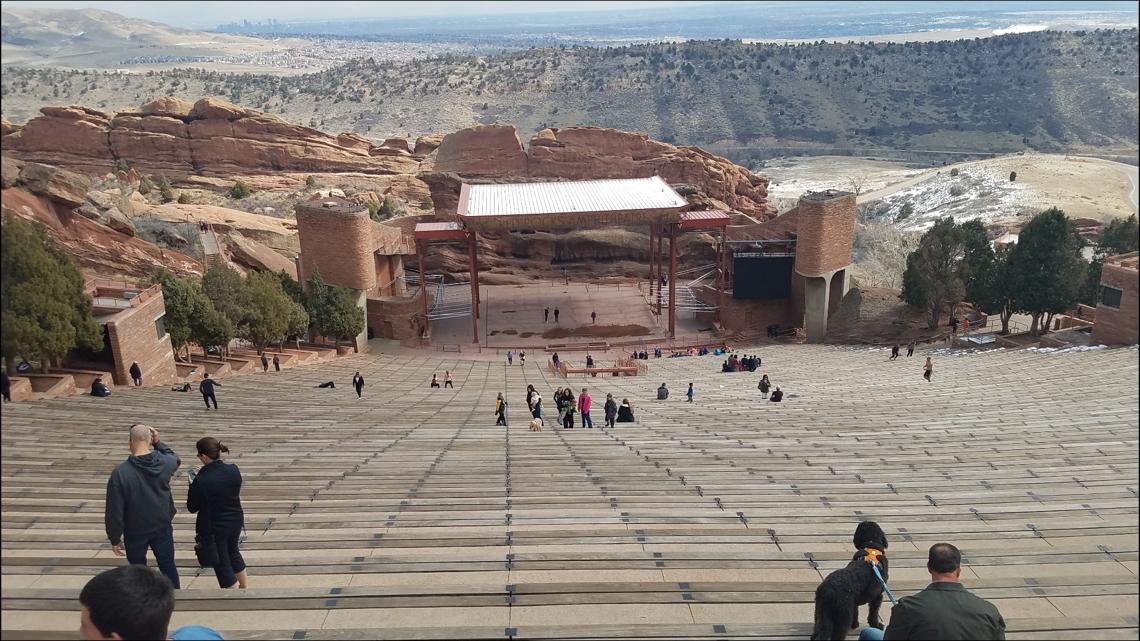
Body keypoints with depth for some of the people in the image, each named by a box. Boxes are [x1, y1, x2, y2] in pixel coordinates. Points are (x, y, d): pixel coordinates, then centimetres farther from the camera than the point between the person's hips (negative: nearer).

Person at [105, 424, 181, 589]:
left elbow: (114, 511, -16)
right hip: (163, 527, 2)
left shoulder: (121, 473, -23)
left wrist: (115, 538, -3)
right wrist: (158, 443, 7)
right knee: (168, 567, 16)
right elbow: (176, 459, 15)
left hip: (135, 533, -2)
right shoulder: (165, 463, -15)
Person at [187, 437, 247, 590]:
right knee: (233, 553, 30)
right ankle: (243, 588, 45)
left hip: (215, 528, -6)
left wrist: (192, 487, 2)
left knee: (222, 565, 10)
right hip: (236, 521, 6)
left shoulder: (201, 480, -26)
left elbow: (192, 508, -13)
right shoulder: (234, 470, -12)